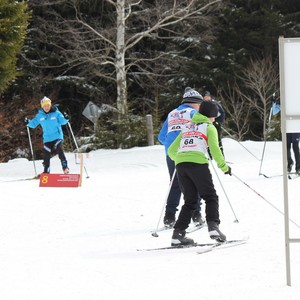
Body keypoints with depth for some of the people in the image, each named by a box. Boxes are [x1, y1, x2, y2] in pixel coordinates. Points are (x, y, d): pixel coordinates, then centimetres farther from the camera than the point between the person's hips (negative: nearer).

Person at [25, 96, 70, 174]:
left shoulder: (56, 113, -6)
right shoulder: (39, 115, 1)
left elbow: (62, 121, -1)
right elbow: (33, 124, 6)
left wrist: (65, 119, -22)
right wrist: (28, 122, -13)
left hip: (57, 136, -3)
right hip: (47, 138, 3)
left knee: (59, 150, -24)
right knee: (46, 155, 4)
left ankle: (65, 167, -16)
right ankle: (46, 172, 17)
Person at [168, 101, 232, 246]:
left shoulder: (186, 127, 26)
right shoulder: (209, 127, 10)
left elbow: (171, 151, 26)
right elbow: (214, 149, -4)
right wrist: (224, 166, 5)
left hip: (180, 164, 5)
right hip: (197, 163, -5)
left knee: (189, 201, 13)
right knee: (210, 197, 4)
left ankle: (178, 233, 3)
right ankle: (213, 226, -17)